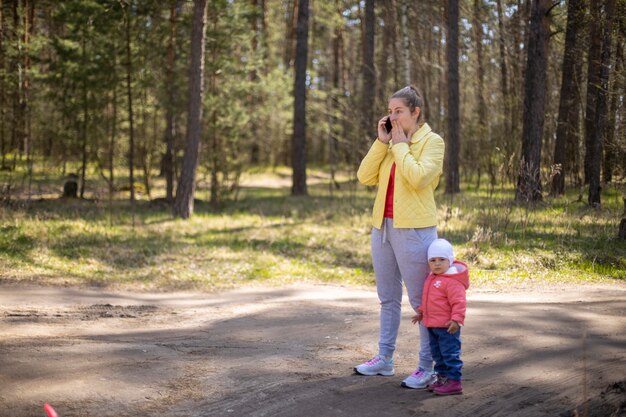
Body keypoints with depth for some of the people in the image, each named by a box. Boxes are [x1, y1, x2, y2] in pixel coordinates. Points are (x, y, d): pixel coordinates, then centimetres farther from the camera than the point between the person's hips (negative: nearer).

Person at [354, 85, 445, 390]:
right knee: (388, 298, 15)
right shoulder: (391, 142, 12)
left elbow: (418, 178, -21)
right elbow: (365, 176, 3)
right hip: (383, 227, 7)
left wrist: (401, 145, -11)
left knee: (421, 300, -1)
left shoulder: (432, 141, -5)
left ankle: (427, 367, 5)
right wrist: (381, 141, -3)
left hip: (413, 229, -7)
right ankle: (384, 359, 25)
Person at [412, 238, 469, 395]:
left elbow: (459, 302, -22)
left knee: (450, 353, -4)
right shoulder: (431, 278, 13)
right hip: (432, 325, 10)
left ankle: (454, 381, 0)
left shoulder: (452, 281, -18)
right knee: (437, 353, 16)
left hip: (447, 326, -10)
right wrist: (421, 312, 28)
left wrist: (456, 319, -27)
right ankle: (443, 378, 27)